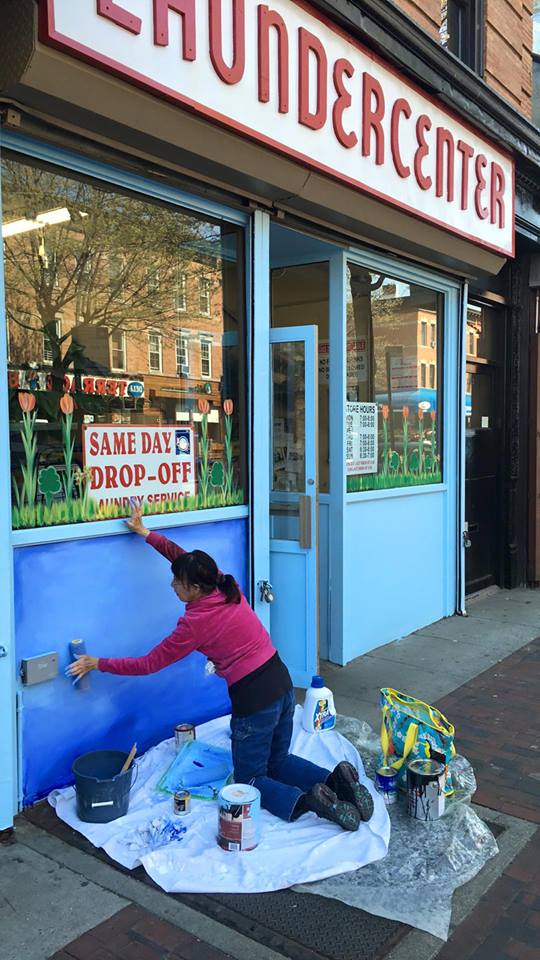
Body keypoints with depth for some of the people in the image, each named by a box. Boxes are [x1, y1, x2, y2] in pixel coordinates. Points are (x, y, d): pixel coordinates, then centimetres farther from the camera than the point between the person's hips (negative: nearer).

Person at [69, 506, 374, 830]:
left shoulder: (195, 622, -16)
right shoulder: (226, 584, 1)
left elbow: (149, 664, -6)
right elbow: (186, 559, 18)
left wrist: (98, 663, 4)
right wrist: (146, 533, 20)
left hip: (254, 700, -8)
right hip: (283, 684, 8)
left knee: (249, 780, 12)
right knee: (277, 762, 25)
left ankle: (307, 801, -14)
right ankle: (336, 778, 1)